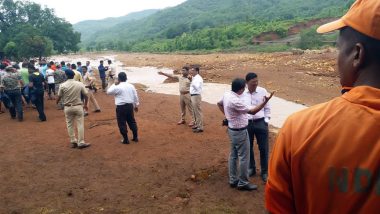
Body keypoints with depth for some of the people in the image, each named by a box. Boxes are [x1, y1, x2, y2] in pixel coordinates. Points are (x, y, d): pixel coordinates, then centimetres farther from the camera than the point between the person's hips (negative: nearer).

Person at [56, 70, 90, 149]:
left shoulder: (63, 85, -8)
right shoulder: (80, 84, -7)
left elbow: (59, 97, 1)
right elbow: (85, 95, -2)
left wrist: (57, 102, 24)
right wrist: (85, 105, 13)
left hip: (68, 107, 1)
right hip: (78, 107, -1)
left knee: (70, 125, 14)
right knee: (80, 125, 5)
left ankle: (73, 141, 18)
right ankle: (81, 142, 6)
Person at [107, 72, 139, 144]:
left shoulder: (117, 87, -13)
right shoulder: (131, 86, 5)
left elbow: (108, 92, 1)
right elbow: (135, 96, 9)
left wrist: (114, 84, 6)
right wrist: (136, 105, 18)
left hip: (121, 107, -6)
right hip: (130, 105, 6)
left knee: (122, 123, 4)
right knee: (132, 121, 16)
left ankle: (126, 139, 7)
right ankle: (135, 137, 23)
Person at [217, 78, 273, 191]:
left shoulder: (227, 95, -1)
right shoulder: (236, 101, -29)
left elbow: (219, 104, 19)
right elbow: (252, 111, -28)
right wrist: (265, 102, -29)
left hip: (232, 130, 10)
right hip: (240, 132, -10)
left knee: (233, 155, 17)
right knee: (244, 157, 3)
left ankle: (233, 180, 29)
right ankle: (243, 183, 14)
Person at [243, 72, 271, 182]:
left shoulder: (263, 91, -5)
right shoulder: (242, 93, -5)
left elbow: (267, 108, 3)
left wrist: (266, 122, -2)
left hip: (260, 123, -1)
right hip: (246, 123, 1)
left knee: (263, 148, 6)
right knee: (248, 148, 14)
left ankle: (264, 171, 22)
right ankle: (251, 168, 35)